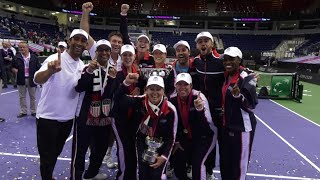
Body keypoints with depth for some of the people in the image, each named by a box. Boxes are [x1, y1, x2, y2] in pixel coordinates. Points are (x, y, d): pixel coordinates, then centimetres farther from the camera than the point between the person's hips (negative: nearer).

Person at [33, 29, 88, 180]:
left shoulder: (82, 65, 1)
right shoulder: (56, 59, -18)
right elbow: (37, 80, -34)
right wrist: (50, 71, -56)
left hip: (68, 118, 6)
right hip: (48, 117, -6)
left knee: (55, 154, 24)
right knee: (47, 157, 8)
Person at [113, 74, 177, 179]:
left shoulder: (170, 110, -22)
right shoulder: (141, 101, -18)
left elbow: (171, 136, -13)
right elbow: (119, 99, -18)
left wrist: (164, 156, -15)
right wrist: (126, 83, -34)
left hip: (161, 146, -2)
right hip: (143, 142, 2)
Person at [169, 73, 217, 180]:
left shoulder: (198, 97, -23)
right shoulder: (172, 99, -9)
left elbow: (207, 123, -30)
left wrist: (200, 109, -48)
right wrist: (176, 141, 6)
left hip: (205, 136, -4)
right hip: (185, 137, 5)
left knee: (197, 162, -21)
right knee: (177, 162, 0)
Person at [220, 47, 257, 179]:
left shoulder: (246, 78, -16)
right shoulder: (226, 76, 7)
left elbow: (251, 106, -17)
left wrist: (238, 95, -31)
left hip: (241, 128, -8)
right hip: (226, 126, 8)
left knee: (238, 165, 5)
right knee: (224, 163, 20)